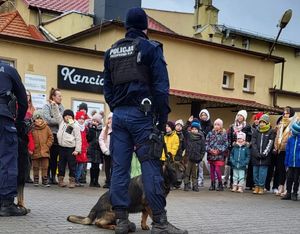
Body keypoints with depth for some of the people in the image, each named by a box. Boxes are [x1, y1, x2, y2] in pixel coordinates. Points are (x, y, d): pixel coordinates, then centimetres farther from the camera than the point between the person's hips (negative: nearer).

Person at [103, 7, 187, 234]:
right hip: (141, 113, -5)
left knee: (120, 167, 5)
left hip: (119, 114, 5)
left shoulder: (112, 51, 16)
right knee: (151, 166, -6)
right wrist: (162, 119, -6)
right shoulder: (150, 48, -1)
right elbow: (161, 86, -8)